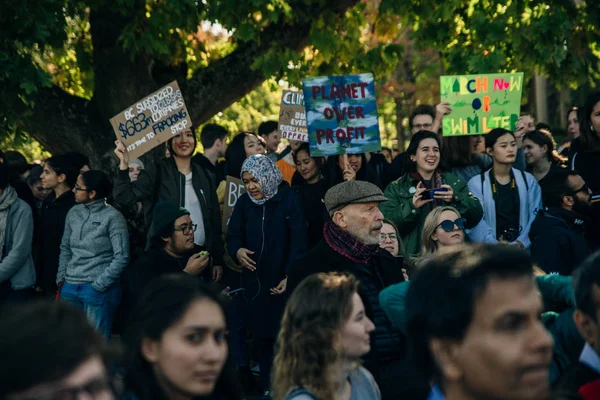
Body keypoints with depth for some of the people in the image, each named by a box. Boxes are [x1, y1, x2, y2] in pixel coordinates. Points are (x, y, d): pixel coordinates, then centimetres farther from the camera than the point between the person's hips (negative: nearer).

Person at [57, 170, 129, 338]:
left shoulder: (112, 217, -8)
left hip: (98, 290, -6)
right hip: (69, 288, 6)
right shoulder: (73, 213, 9)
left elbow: (121, 257, -11)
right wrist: (61, 280, 7)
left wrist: (98, 286, -13)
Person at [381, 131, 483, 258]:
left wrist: (455, 199, -10)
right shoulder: (396, 188, 10)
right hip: (413, 256, -2)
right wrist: (411, 206, -15)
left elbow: (476, 216, 6)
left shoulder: (455, 183, 16)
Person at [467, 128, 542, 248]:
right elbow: (476, 221, -5)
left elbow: (536, 216, 4)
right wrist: (495, 245, -20)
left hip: (523, 249, 1)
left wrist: (520, 243, -13)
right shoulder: (476, 183, 6)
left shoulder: (528, 180, 13)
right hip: (491, 250, -1)